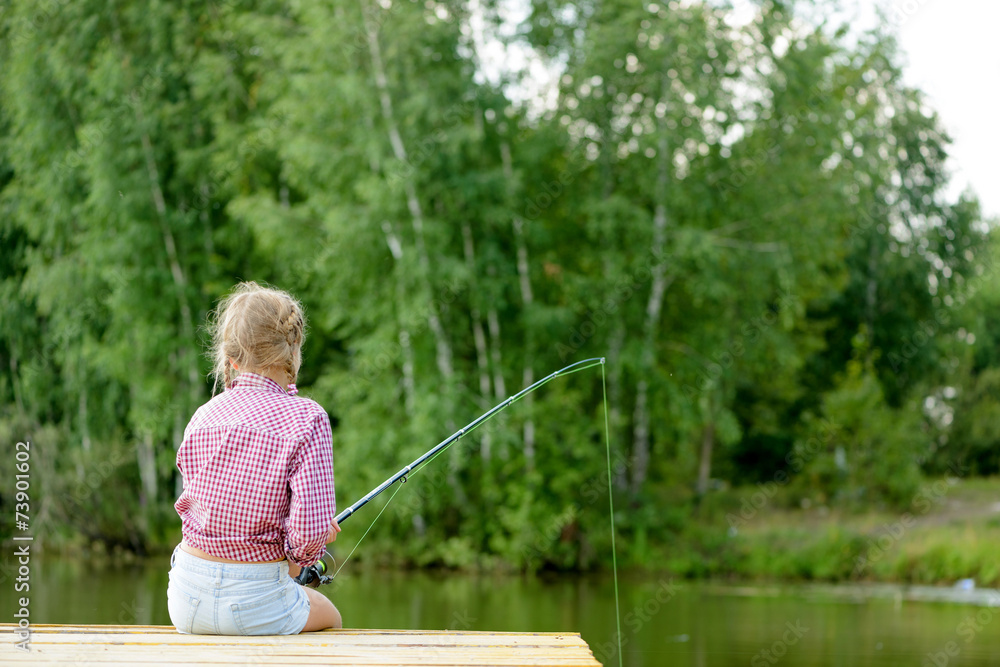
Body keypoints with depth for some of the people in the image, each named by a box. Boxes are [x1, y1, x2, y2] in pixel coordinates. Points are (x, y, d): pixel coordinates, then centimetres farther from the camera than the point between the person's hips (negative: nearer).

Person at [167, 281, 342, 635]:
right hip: (252, 601, -4)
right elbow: (311, 530, -21)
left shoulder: (203, 417, 1)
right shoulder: (306, 420, -14)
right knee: (329, 618, 30)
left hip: (185, 599, 5)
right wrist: (295, 558, 4)